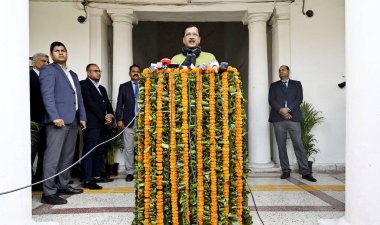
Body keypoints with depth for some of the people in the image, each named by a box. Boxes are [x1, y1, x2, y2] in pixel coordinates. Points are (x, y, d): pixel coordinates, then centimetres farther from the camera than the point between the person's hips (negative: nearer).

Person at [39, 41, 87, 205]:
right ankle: (48, 193, -5)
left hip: (73, 121, 8)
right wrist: (55, 117, -21)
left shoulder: (73, 74, 25)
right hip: (58, 120, -8)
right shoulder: (48, 70, 1)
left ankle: (63, 185, 23)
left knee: (68, 156, 12)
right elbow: (47, 95, -11)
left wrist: (82, 117, 14)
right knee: (53, 156, -8)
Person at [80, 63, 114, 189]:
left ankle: (97, 176, 18)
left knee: (100, 151, 10)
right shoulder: (84, 84, -2)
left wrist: (110, 115, -1)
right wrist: (104, 117, -10)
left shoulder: (102, 88, 24)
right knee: (89, 151, -8)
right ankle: (87, 180, -7)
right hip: (92, 123, -8)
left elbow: (107, 103, 20)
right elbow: (90, 103, -11)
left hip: (102, 124, 8)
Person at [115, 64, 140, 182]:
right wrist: (119, 119, -2)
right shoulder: (123, 87, 12)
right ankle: (129, 172, 9)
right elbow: (119, 104, 8)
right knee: (129, 148, 1)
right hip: (129, 121, 0)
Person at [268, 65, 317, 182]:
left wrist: (288, 109, -13)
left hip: (293, 118, -1)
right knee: (281, 146, 2)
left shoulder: (296, 84, 17)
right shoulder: (274, 85, 19)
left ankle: (305, 172, -3)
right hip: (278, 119, 1)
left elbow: (299, 99, 3)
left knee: (298, 145, -6)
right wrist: (281, 110, -12)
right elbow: (271, 100, 4)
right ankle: (285, 171, 9)